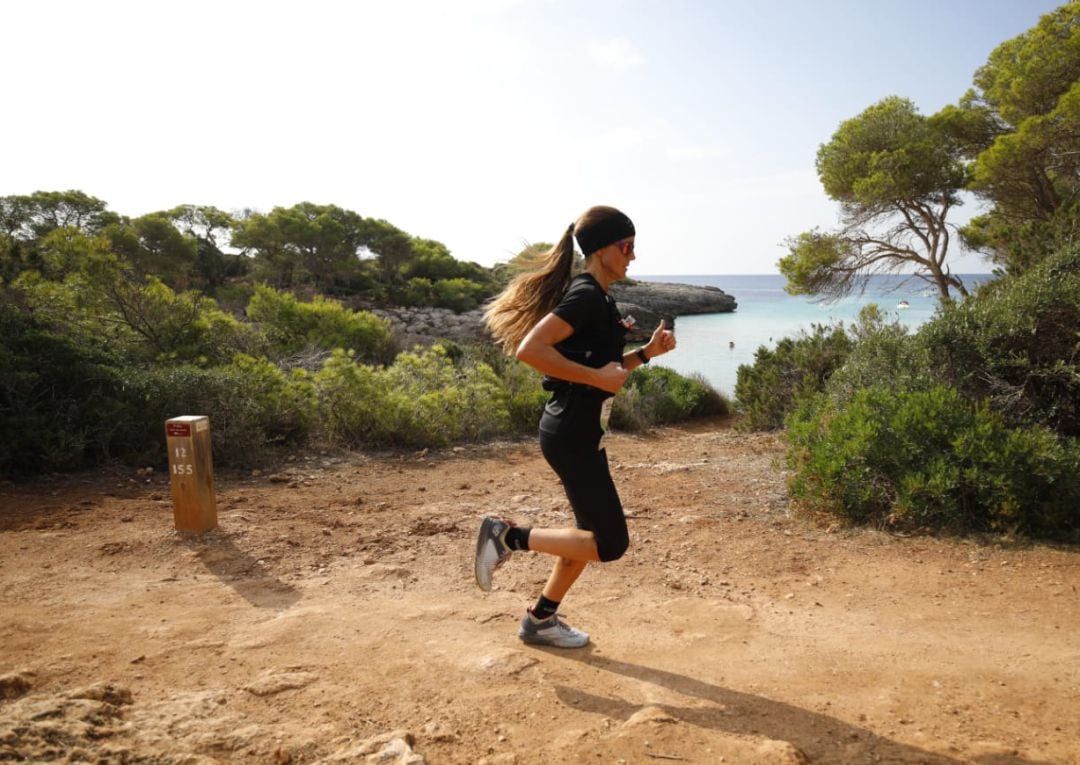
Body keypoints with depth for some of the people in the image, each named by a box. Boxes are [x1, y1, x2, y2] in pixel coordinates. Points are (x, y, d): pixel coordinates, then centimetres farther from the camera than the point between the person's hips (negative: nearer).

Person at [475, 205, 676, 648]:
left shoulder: (597, 298, 14)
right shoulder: (585, 295, -17)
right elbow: (530, 349, -29)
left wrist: (647, 352, 9)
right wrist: (597, 377, -25)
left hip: (581, 432, 10)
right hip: (572, 435, -10)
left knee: (594, 533, 18)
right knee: (610, 544, -2)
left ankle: (540, 620, 30)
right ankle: (507, 536, 5)